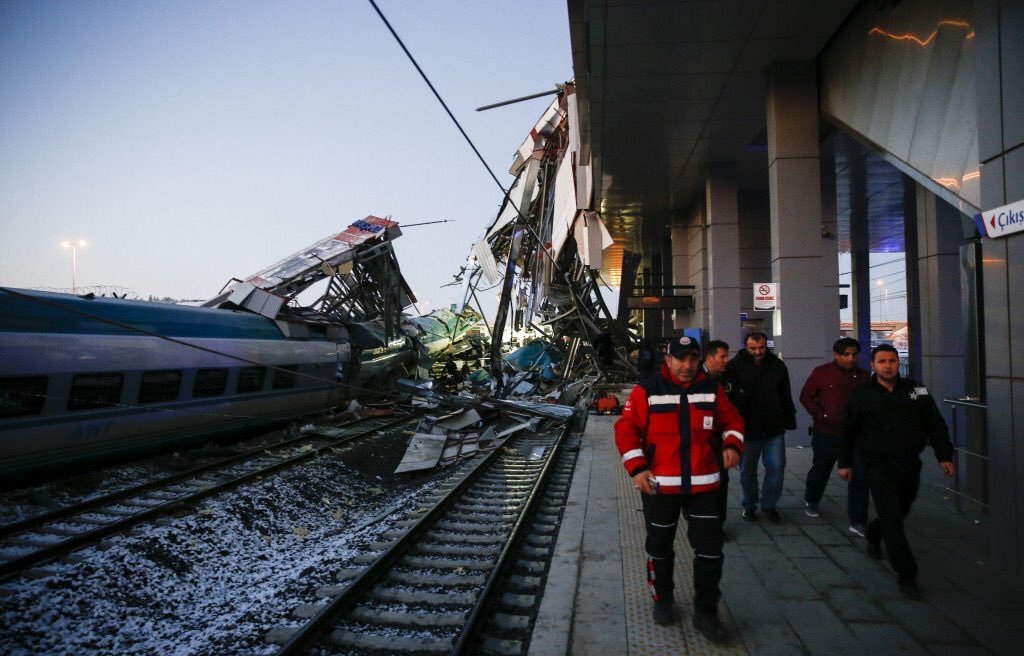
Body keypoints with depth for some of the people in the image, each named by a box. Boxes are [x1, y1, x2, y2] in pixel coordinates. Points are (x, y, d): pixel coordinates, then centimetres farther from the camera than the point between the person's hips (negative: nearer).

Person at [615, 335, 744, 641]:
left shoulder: (712, 389, 2)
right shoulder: (647, 390, -8)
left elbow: (732, 419, 13)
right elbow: (626, 429, -8)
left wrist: (732, 444, -7)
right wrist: (637, 468, -17)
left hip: (704, 484, 2)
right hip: (659, 485, -2)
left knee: (710, 550, 6)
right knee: (660, 547, 15)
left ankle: (705, 613, 23)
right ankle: (663, 599, 38)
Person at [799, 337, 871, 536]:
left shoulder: (863, 376, 4)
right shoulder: (821, 373, -5)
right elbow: (806, 397, -3)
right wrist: (822, 415, -13)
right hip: (826, 434, -2)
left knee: (860, 477, -5)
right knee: (820, 470, 16)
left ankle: (857, 522, 3)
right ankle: (811, 501, 44)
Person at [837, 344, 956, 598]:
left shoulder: (916, 390, 3)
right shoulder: (861, 396, -3)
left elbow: (936, 425, 7)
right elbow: (846, 432, 4)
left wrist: (945, 457, 0)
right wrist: (844, 463, 6)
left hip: (911, 465, 4)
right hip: (879, 466, -3)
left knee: (900, 512, 18)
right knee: (892, 521, -8)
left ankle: (873, 534, 49)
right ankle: (907, 576, 1)